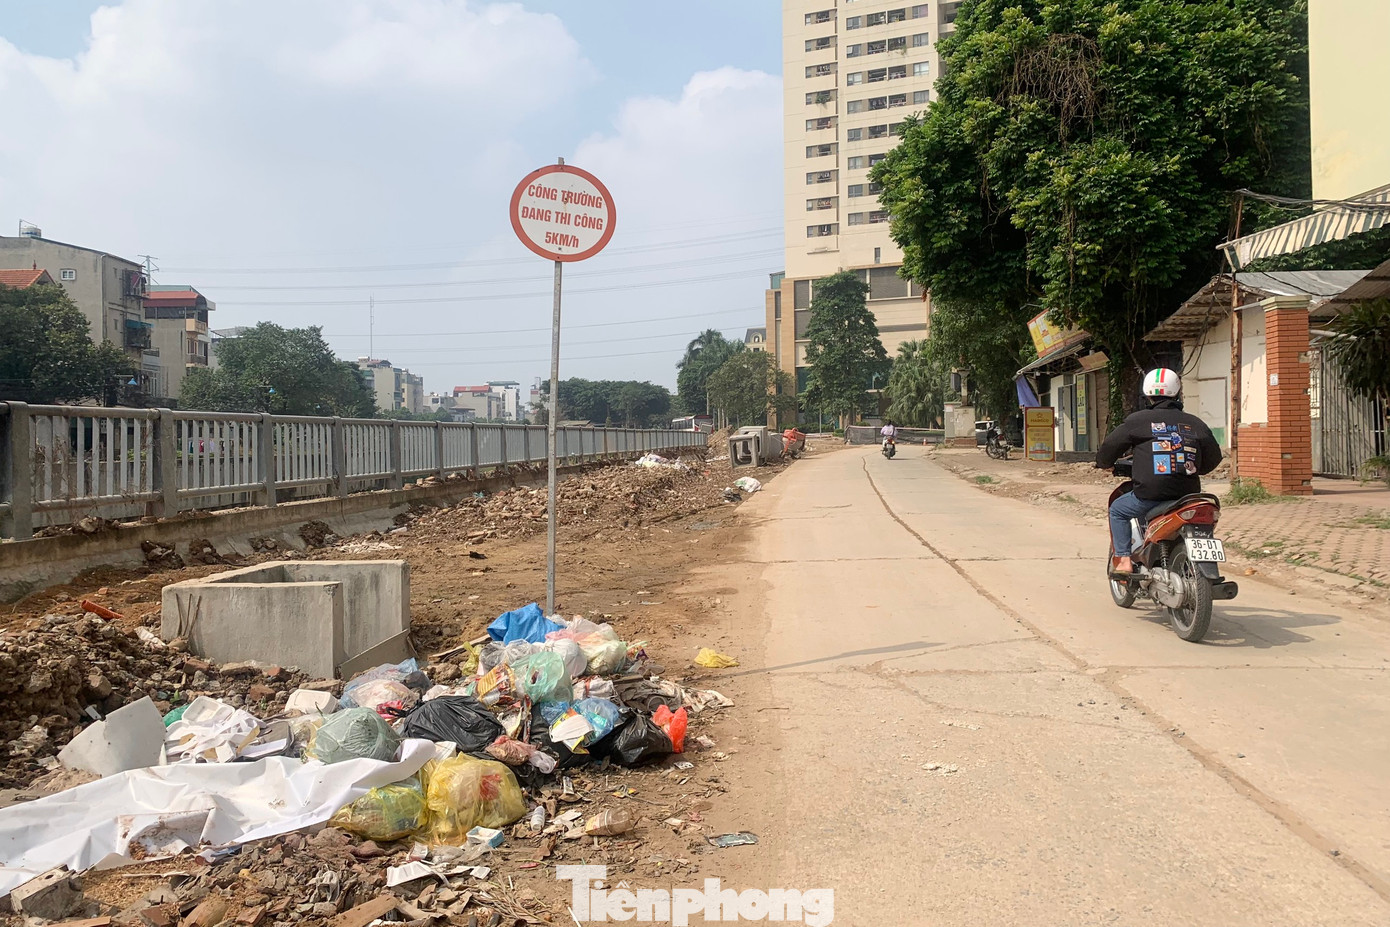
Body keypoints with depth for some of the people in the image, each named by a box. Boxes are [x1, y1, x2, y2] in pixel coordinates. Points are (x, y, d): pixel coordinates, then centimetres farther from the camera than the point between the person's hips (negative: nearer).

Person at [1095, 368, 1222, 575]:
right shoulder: (1195, 424, 11)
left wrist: (1103, 463, 26)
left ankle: (1123, 559, 9)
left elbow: (1110, 446, 5)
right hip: (1188, 495, 4)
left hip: (1150, 494, -4)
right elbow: (1213, 458, 18)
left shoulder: (1137, 420, 0)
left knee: (1117, 510, 21)